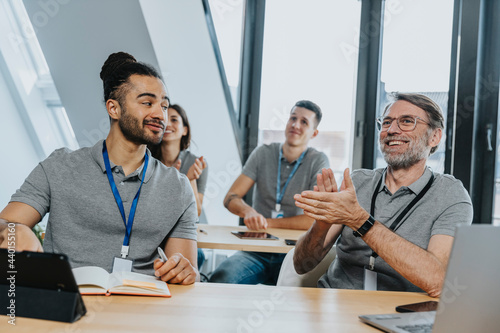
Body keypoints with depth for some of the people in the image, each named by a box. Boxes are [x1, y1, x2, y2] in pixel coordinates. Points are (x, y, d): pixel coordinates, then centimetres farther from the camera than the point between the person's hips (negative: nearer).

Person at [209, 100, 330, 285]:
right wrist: (248, 211, -22)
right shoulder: (263, 153, 6)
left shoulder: (318, 161, -2)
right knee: (220, 279, -28)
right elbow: (231, 197, 1)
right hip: (256, 251, 2)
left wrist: (268, 222, -11)